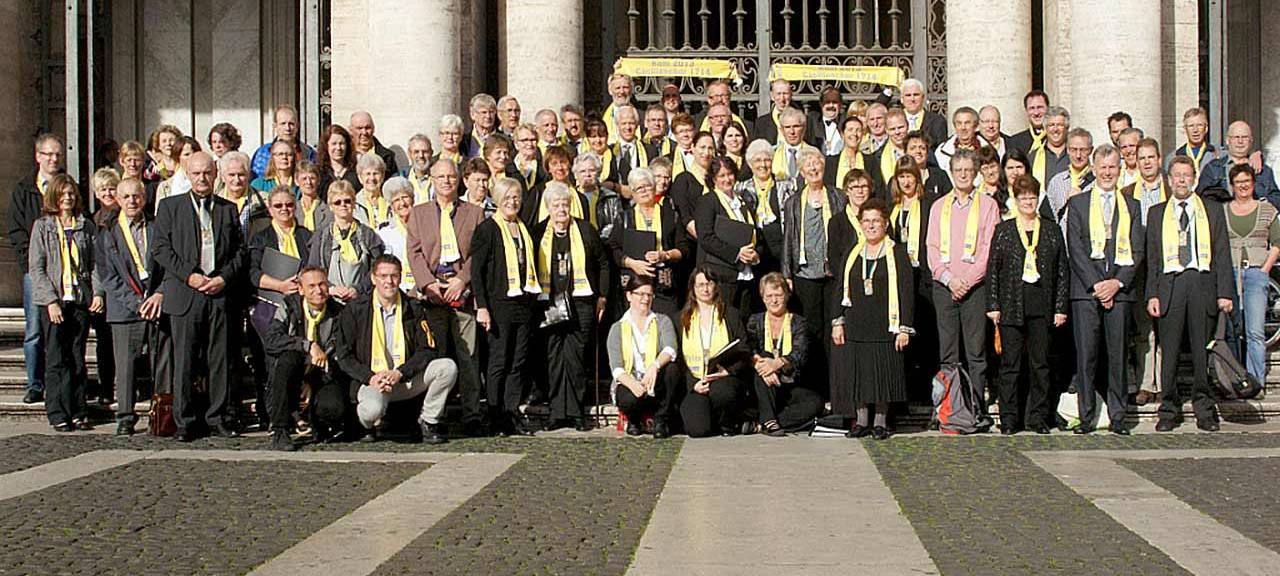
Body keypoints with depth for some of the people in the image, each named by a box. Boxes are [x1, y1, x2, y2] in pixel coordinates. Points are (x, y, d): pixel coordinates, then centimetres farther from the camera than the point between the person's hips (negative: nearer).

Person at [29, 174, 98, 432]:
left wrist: (98, 292, -6)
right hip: (53, 301, -2)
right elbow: (36, 267, -2)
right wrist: (52, 300, -11)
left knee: (77, 359, 5)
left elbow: (95, 263, 9)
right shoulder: (42, 227, 3)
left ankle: (78, 412, 11)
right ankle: (58, 414, 3)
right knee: (56, 360, -2)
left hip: (81, 299, 2)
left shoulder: (86, 226, 10)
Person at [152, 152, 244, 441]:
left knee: (220, 360, 4)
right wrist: (189, 275, -10)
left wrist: (224, 278, -4)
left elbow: (240, 250, 12)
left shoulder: (228, 209, 14)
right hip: (185, 295, -2)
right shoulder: (169, 206, 8)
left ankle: (218, 417, 13)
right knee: (184, 361, -1)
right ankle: (184, 421, 7)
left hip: (220, 294, 2)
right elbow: (162, 249, 1)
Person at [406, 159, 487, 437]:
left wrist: (462, 280, -9)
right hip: (432, 293, 1)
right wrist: (429, 284, -7)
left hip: (464, 290, -1)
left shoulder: (475, 212, 13)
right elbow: (414, 252, 7)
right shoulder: (418, 213, 15)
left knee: (469, 356, -4)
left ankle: (472, 415, -1)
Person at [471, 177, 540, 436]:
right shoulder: (487, 229, -2)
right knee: (499, 361, -3)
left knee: (519, 362, 6)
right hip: (499, 305, -6)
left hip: (524, 305, 6)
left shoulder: (525, 229, 17)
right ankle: (496, 417, 3)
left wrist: (533, 301, 15)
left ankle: (513, 413, 12)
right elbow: (476, 270, -7)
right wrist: (481, 306, -14)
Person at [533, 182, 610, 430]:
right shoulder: (538, 232, 8)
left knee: (575, 358, -3)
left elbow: (603, 263, 12)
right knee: (554, 358, 1)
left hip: (580, 302, -1)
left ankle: (576, 412, 4)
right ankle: (558, 412, 7)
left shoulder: (585, 229, 7)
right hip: (550, 304, 1)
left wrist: (602, 296, 7)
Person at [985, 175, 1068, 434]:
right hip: (1011, 306, -1)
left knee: (1040, 362, 3)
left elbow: (1062, 271, 9)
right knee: (1010, 363, 0)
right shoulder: (1003, 230, 6)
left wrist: (1060, 307, 3)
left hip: (1041, 306, 1)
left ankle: (1037, 418, 11)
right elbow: (993, 269, 5)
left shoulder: (1052, 230, 9)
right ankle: (1009, 419, 6)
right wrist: (993, 305, -3)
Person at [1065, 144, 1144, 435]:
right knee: (1086, 354, -3)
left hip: (1120, 290, 1)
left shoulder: (1131, 206, 14)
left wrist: (1117, 282, -8)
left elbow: (1137, 251, 7)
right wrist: (1096, 284, -9)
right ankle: (1087, 418, 2)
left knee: (1118, 354, 2)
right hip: (1086, 290, -1)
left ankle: (1117, 418, 8)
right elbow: (1075, 249, 0)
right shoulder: (1077, 203, 8)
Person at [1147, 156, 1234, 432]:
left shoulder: (1212, 213, 13)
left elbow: (1222, 255, 9)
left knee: (1202, 351, 1)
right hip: (1169, 284, 0)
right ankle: (1169, 410, 7)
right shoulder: (1157, 213, 14)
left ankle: (1204, 411, 9)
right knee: (1169, 350, -1)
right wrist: (1152, 294, 0)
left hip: (1203, 283, 0)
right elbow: (1151, 257, 10)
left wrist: (1225, 293, -1)